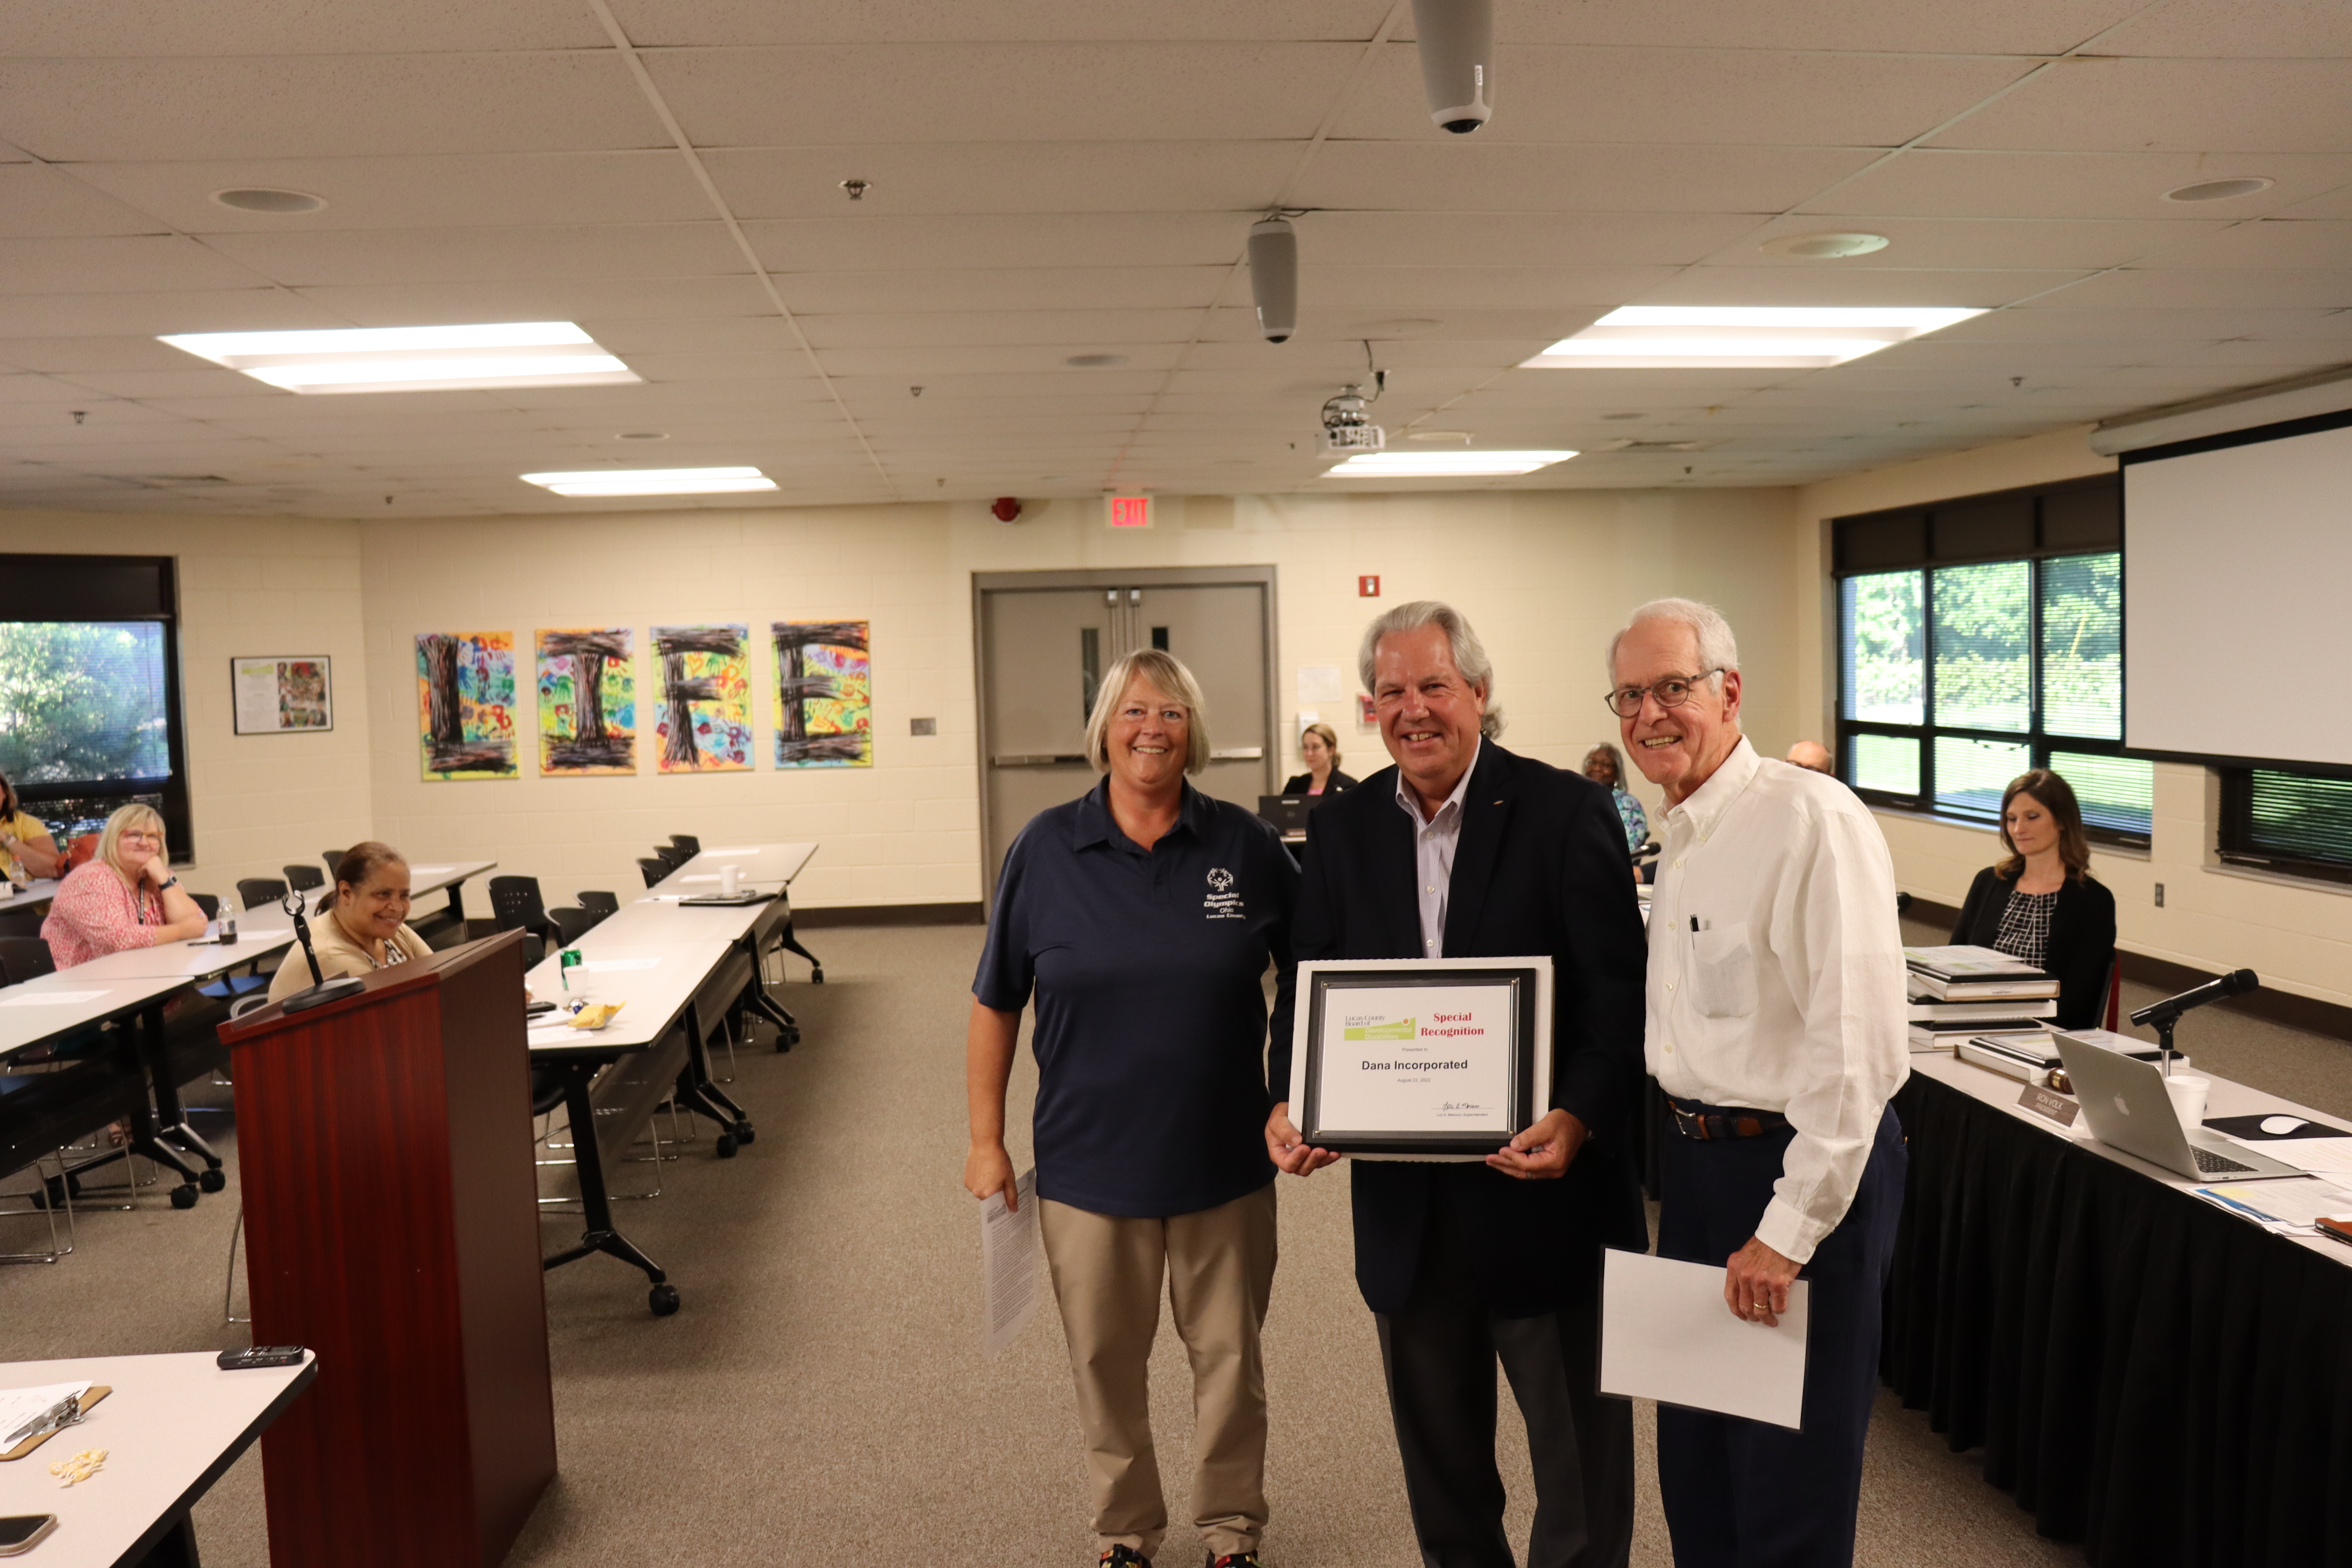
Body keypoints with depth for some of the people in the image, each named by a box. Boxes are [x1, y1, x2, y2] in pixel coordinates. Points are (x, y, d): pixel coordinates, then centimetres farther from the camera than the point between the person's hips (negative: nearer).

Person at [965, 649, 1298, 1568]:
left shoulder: (1245, 845, -5)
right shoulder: (1046, 849, -5)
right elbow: (996, 1003, 0)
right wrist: (986, 1140, -1)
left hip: (1224, 1160, 0)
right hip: (1089, 1161, 0)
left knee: (1230, 1355, 13)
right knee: (1105, 1363, 14)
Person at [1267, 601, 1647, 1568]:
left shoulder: (1568, 813, -8)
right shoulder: (1342, 829, 4)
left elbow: (1618, 999, -11)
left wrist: (1578, 1119, -27)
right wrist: (1290, 1103, -12)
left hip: (1544, 1175, -3)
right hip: (1404, 1193, 4)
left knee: (1579, 1442, 12)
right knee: (1437, 1444, 21)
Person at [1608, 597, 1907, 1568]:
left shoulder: (1813, 821, -20)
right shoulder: (1681, 834, 9)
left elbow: (1857, 1048, -23)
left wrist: (1787, 1234, -20)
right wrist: (1678, 1143, 10)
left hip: (1801, 1166, -8)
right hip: (1695, 1158, 8)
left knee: (1789, 1487, 8)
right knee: (1695, 1460, 21)